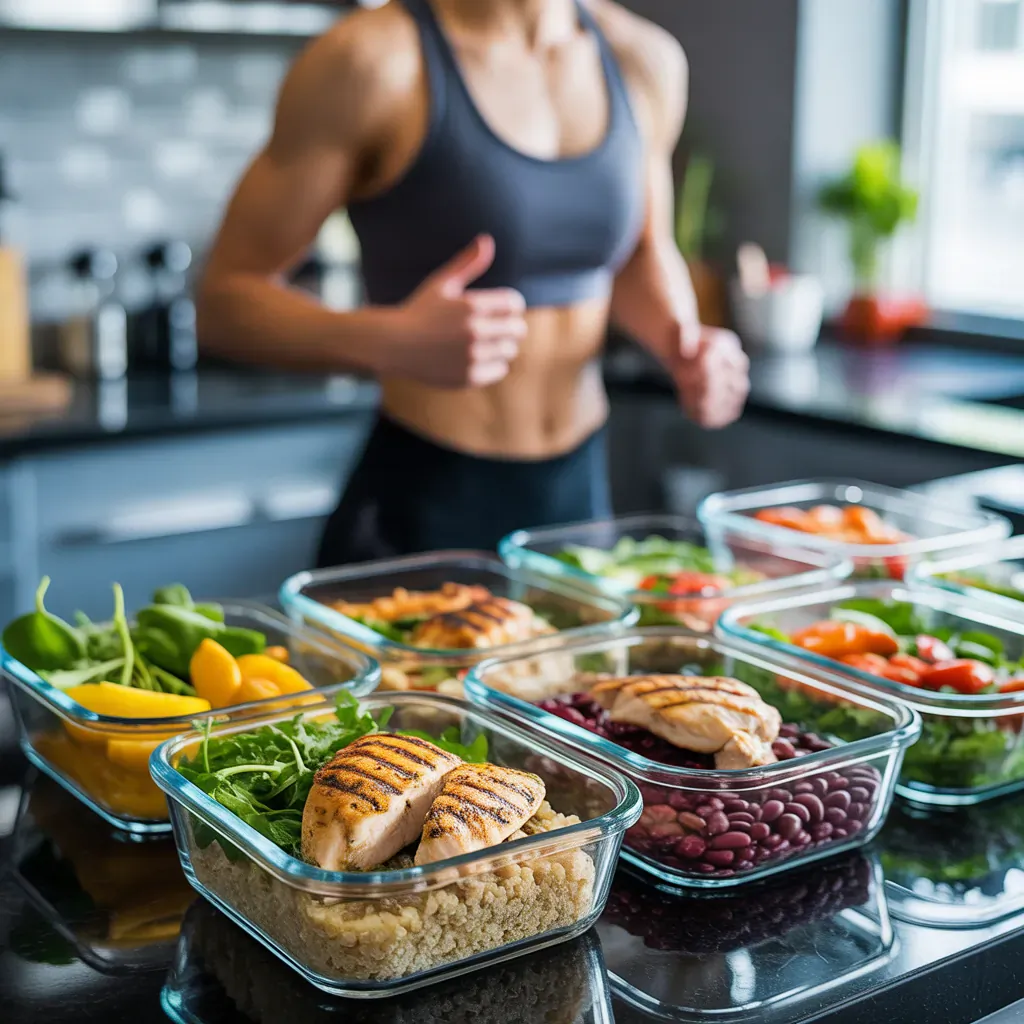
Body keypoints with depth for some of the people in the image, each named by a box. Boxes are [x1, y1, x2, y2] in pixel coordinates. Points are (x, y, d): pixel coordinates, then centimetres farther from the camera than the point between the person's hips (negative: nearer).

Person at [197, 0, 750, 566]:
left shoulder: (645, 59, 1)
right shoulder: (375, 58, -16)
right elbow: (225, 298, -13)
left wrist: (680, 341, -4)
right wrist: (391, 341, -31)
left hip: (582, 489, 6)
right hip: (416, 505, -5)